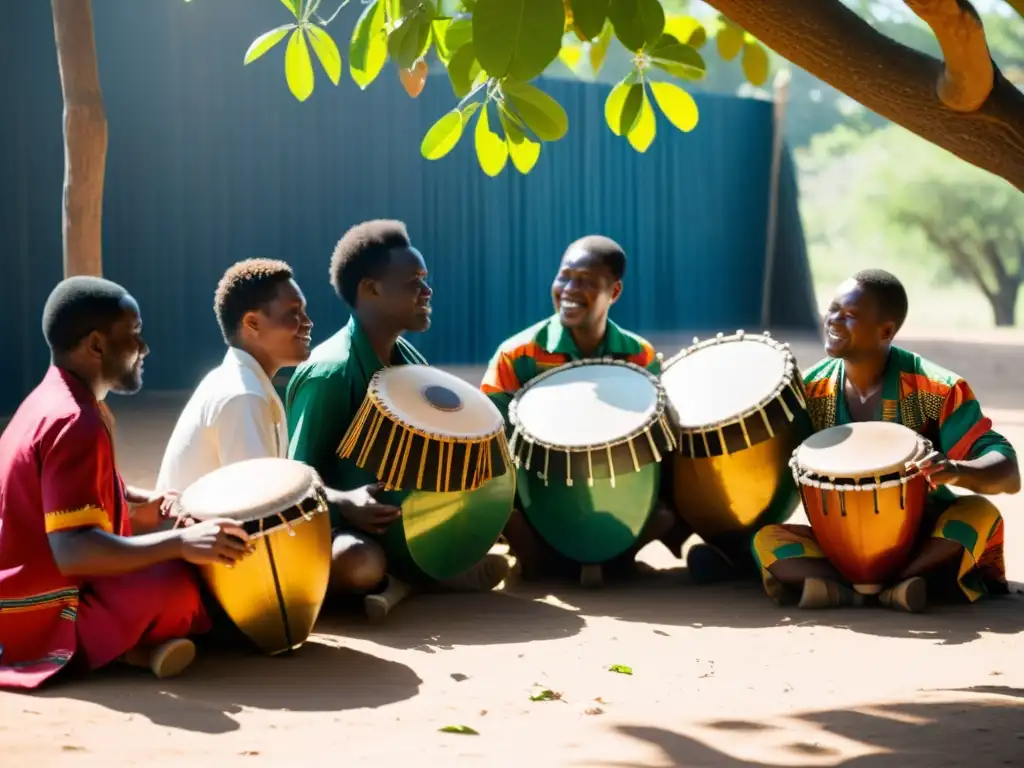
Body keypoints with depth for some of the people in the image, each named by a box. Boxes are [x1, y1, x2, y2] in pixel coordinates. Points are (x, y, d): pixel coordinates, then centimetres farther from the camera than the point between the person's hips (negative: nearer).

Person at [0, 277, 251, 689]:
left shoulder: (49, 400, 9)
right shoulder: (75, 423, -22)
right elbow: (72, 551, -32)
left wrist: (139, 504, 11)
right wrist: (180, 542, -34)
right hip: (42, 620, -11)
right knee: (178, 580, -29)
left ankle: (140, 639, 0)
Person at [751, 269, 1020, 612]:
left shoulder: (936, 389, -14)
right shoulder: (810, 391, -4)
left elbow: (1009, 475, -20)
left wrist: (956, 470, -42)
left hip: (923, 539, -2)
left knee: (979, 513, -31)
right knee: (767, 540, -21)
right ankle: (899, 585, -36)